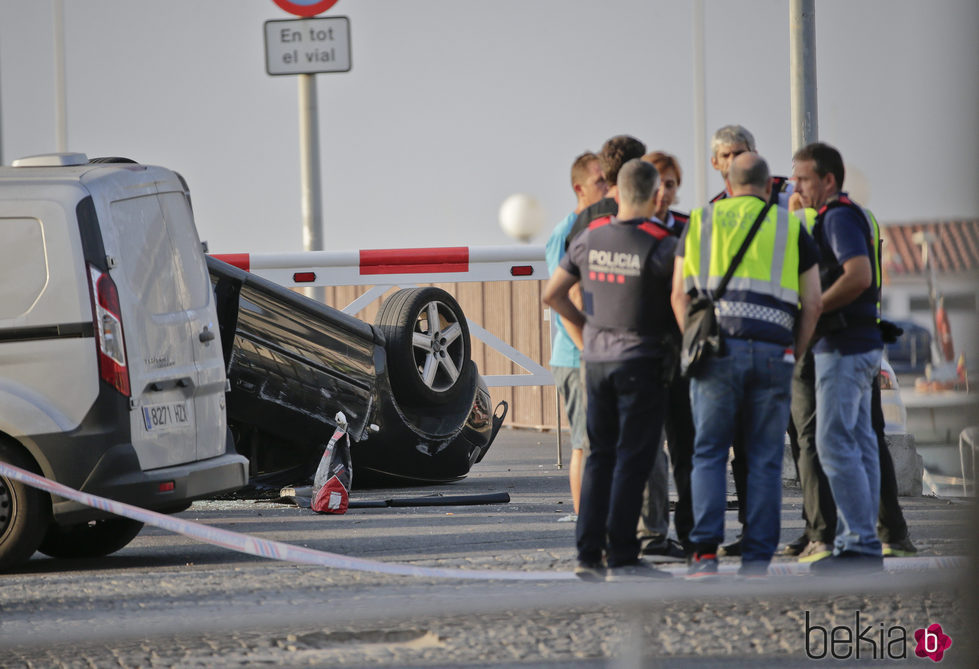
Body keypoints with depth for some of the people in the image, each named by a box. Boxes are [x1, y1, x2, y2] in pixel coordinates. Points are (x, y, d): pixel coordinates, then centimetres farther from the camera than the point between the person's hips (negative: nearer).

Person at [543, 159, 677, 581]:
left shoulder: (590, 239, 4)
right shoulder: (660, 245, -13)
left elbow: (552, 295, 9)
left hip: (596, 358, 5)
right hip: (641, 360, -5)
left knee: (600, 456, 11)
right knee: (632, 459, -3)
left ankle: (589, 554, 9)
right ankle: (621, 558, -5)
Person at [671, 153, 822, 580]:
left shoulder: (701, 222, 13)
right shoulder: (791, 228, 12)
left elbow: (679, 295, 9)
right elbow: (812, 304, 8)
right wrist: (792, 356, 15)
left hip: (717, 350, 0)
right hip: (772, 352, 0)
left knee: (709, 454, 5)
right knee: (764, 461, 5)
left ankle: (705, 553, -7)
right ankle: (756, 559, 2)